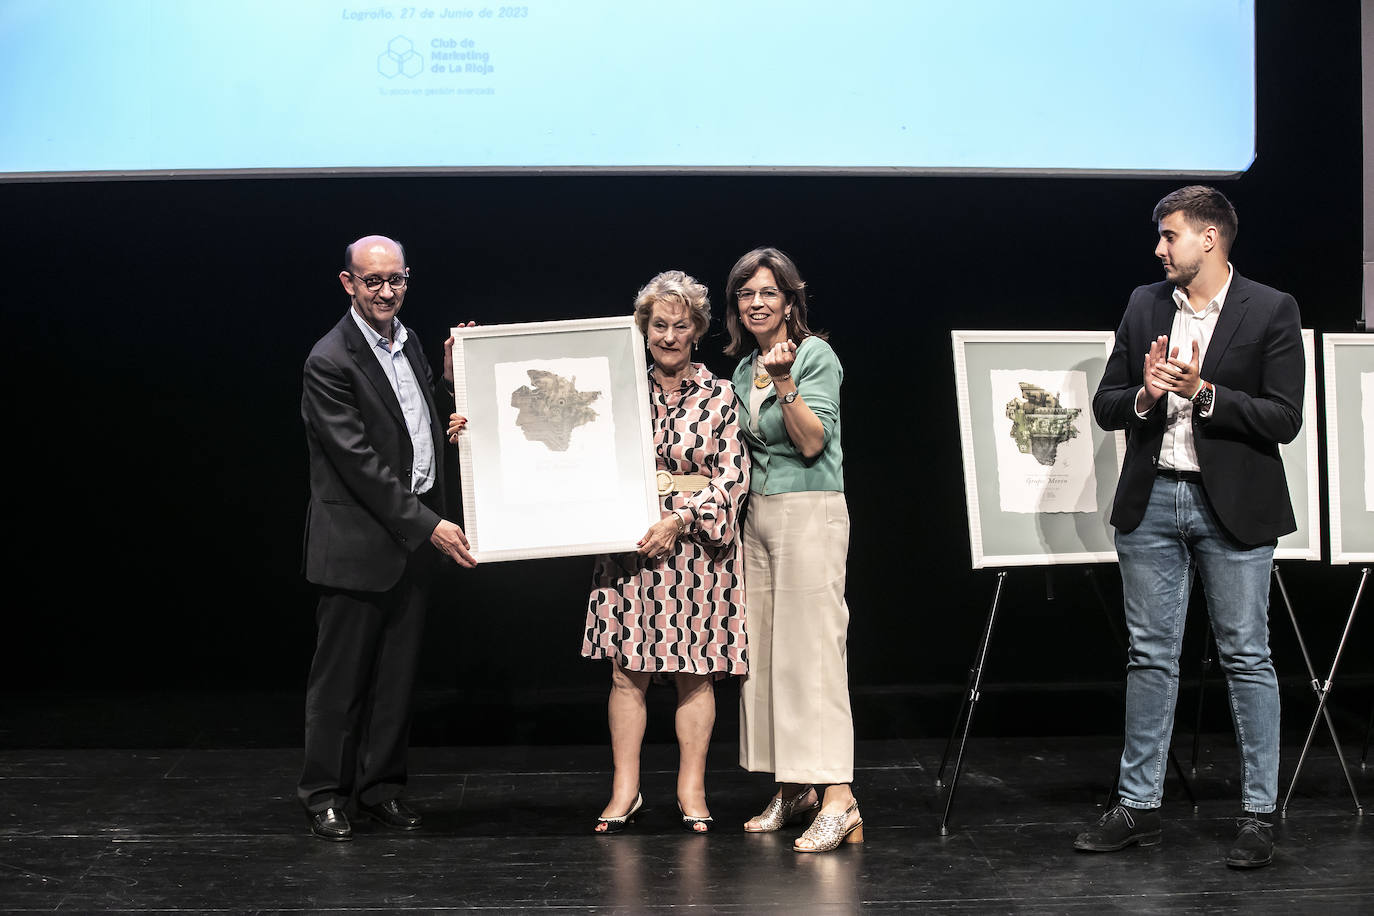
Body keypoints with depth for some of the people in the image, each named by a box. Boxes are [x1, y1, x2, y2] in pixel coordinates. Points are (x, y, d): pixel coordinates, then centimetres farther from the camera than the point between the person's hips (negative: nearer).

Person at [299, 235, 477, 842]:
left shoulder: (407, 342, 12)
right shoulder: (330, 362, -14)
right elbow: (361, 462, -18)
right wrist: (427, 525, -18)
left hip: (413, 536, 7)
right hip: (357, 543, -7)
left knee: (397, 672, 11)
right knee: (341, 676, 2)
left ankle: (381, 786, 21)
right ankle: (325, 794, 13)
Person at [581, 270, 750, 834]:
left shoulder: (719, 396, 2)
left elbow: (732, 476, -3)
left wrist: (680, 519, -16)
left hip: (698, 541, -2)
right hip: (630, 543, 2)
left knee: (696, 670, 3)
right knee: (627, 669, 1)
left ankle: (691, 790, 12)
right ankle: (625, 792, 9)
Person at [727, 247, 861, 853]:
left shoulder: (816, 355, -5)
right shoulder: (744, 370, 15)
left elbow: (813, 441, -15)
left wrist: (785, 382, -24)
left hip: (810, 512, -8)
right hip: (757, 514, 8)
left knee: (812, 650, -13)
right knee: (764, 652, 6)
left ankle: (837, 798, -14)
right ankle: (792, 789, 14)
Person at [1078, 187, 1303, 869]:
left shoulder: (1272, 311, -4)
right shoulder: (1144, 306, 9)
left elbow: (1284, 420, -10)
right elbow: (1105, 406, 9)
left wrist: (1202, 392, -19)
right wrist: (1144, 394, -11)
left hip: (1233, 506, -4)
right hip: (1151, 504, 4)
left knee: (1246, 658, 1)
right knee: (1150, 657, 9)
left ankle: (1259, 814, 9)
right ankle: (1138, 806, 17)